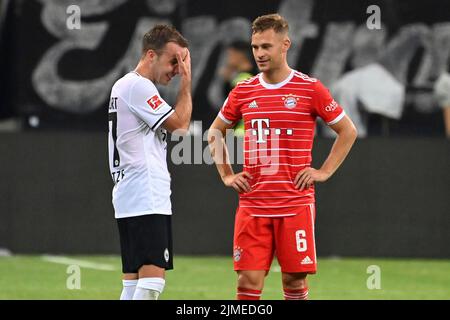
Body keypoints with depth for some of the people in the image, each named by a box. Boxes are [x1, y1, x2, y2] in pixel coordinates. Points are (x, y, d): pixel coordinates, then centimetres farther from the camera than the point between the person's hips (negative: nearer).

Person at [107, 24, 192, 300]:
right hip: (147, 200, -11)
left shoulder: (123, 85, 21)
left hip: (129, 200, 11)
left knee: (133, 283, 8)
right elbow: (180, 124, -11)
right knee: (152, 279, -16)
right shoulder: (138, 86, -12)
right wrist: (186, 82, -5)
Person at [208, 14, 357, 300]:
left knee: (295, 279, 1)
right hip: (252, 204, 2)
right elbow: (215, 132, 23)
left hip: (295, 204, -2)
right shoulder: (243, 91, 8)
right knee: (249, 279, -3)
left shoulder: (310, 88, -2)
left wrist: (324, 172, -1)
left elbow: (348, 131, 6)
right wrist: (226, 175, 12)